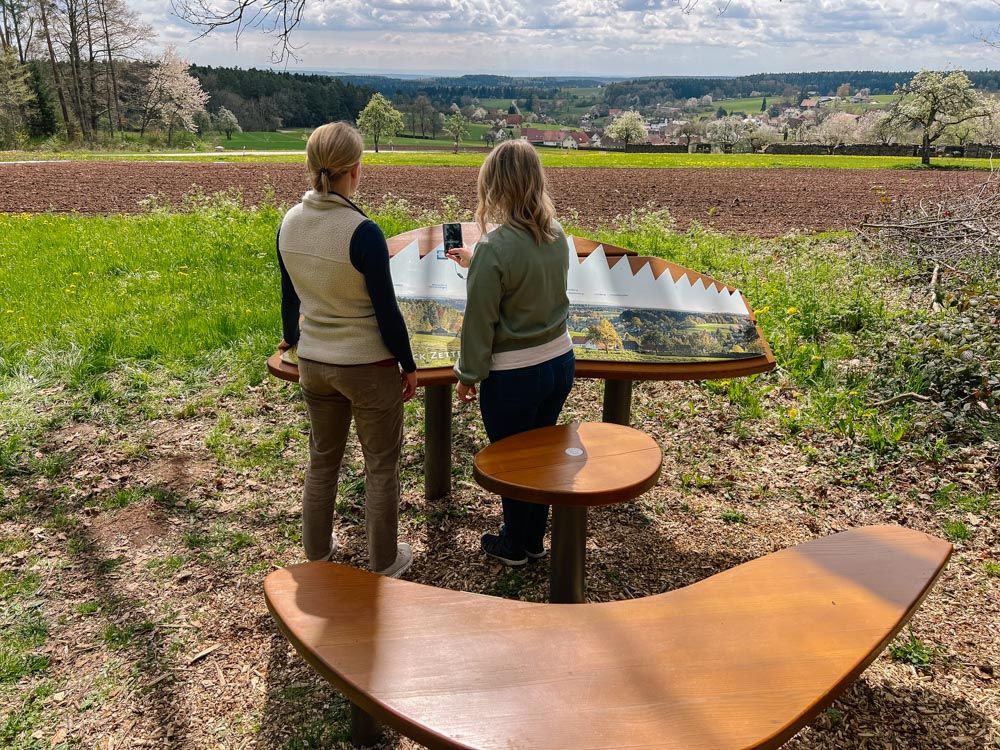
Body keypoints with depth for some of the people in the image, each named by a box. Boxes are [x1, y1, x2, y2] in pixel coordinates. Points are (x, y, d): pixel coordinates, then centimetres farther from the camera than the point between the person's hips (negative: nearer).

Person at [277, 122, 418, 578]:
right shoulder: (363, 232, -22)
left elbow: (289, 297, 8)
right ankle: (383, 564, 28)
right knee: (381, 466, 13)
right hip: (369, 367, -6)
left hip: (315, 363, 6)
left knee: (323, 458, 23)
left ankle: (316, 552, 38)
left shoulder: (290, 223, -4)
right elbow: (386, 309, -16)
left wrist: (292, 343, 25)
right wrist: (408, 366, -3)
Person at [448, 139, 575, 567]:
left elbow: (479, 322, -17)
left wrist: (468, 375, -3)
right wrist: (474, 264, 22)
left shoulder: (494, 248, -24)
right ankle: (534, 539, 39)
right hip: (559, 361, 7)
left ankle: (514, 546, 34)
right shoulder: (556, 236, -2)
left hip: (512, 376, -6)